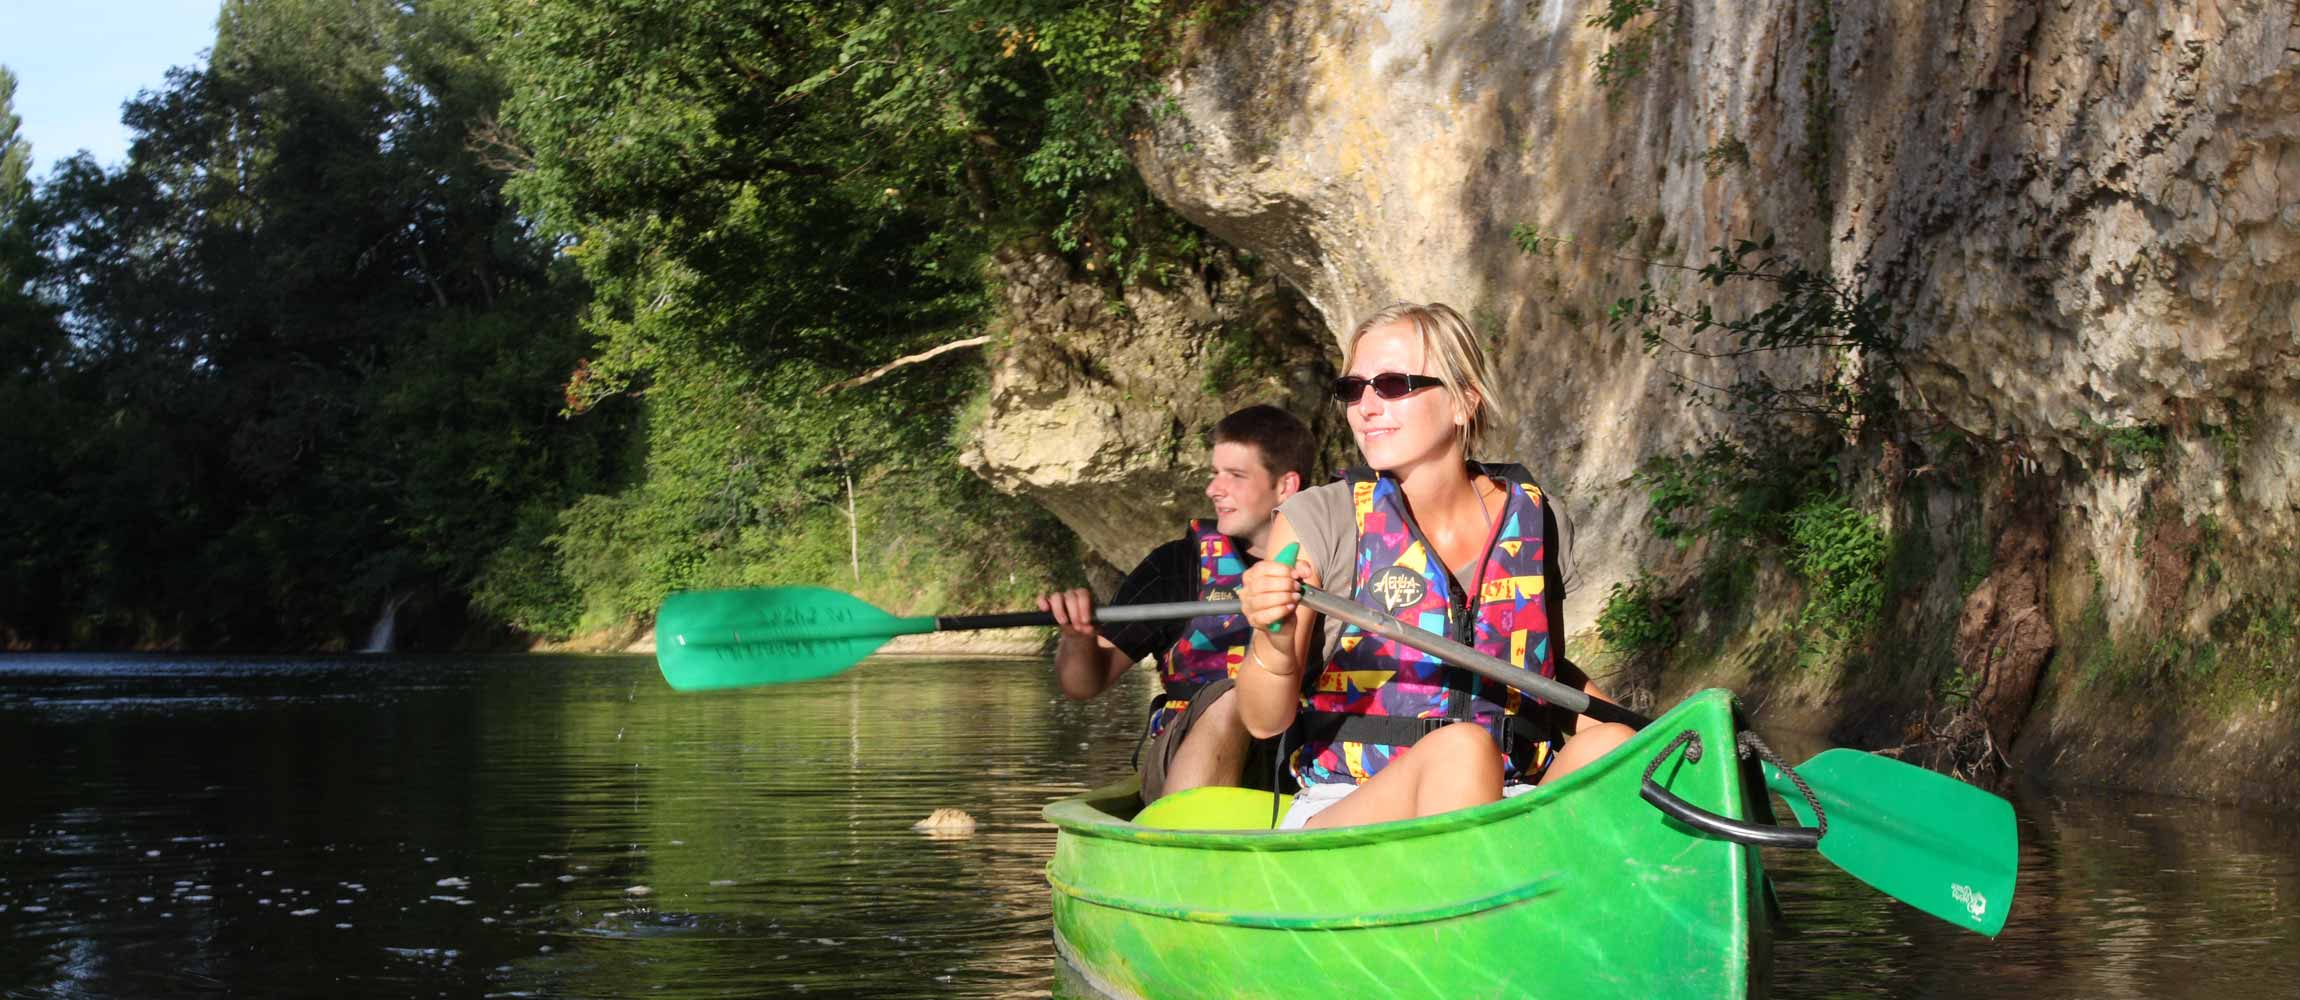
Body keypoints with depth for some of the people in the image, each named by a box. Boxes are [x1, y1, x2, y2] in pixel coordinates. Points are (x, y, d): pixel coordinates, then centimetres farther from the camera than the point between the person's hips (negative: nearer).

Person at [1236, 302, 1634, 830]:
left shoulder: (1528, 514, 7)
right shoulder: (1314, 523, -2)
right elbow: (1265, 722, -5)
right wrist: (1274, 643, -26)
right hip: (1343, 812, -3)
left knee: (1607, 746, -26)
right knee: (1459, 749, -33)